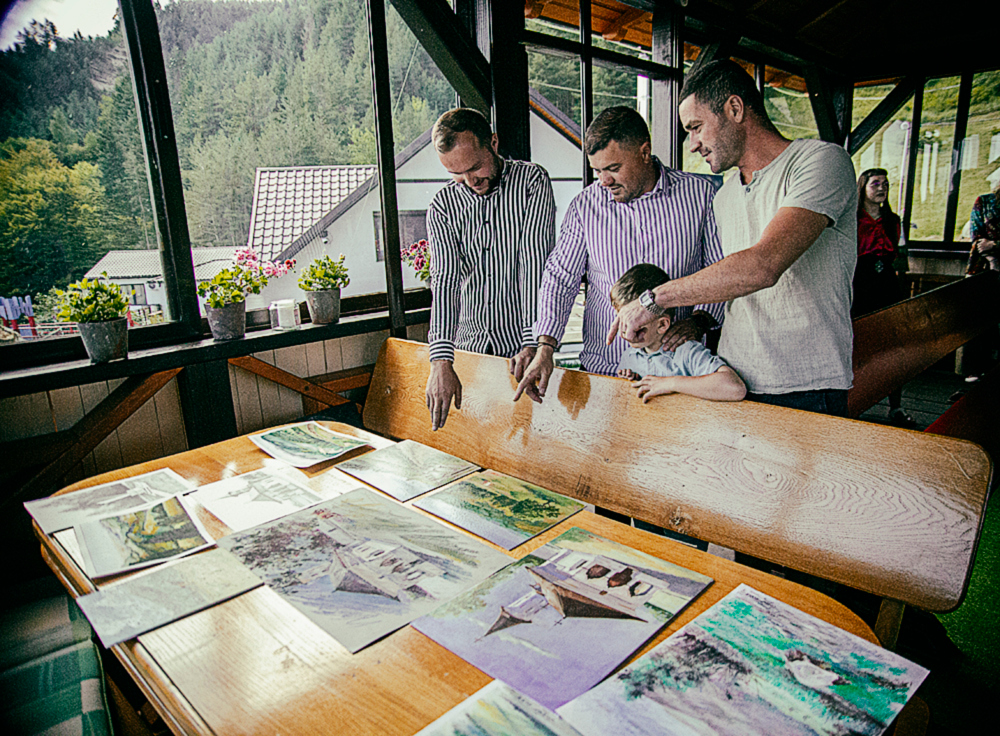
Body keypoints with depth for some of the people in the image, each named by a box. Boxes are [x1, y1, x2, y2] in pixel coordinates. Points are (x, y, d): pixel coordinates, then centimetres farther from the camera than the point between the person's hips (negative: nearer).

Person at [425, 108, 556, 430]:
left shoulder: (532, 181, -5)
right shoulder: (442, 206, 1)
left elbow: (535, 263, -13)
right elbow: (444, 281, -10)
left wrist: (532, 343, -22)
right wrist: (441, 360, -23)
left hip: (521, 346, -2)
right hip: (467, 346, 2)